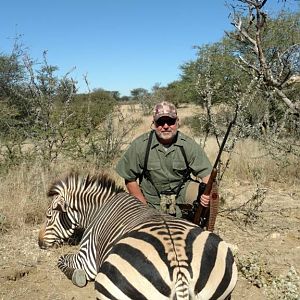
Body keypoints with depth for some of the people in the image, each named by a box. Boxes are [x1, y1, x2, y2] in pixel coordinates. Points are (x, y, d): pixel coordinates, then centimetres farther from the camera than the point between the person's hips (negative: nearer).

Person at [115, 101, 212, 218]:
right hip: (152, 199, 0)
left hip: (182, 191, 0)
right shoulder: (139, 145, -16)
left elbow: (206, 173, -13)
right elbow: (130, 179, -8)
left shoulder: (188, 145, -13)